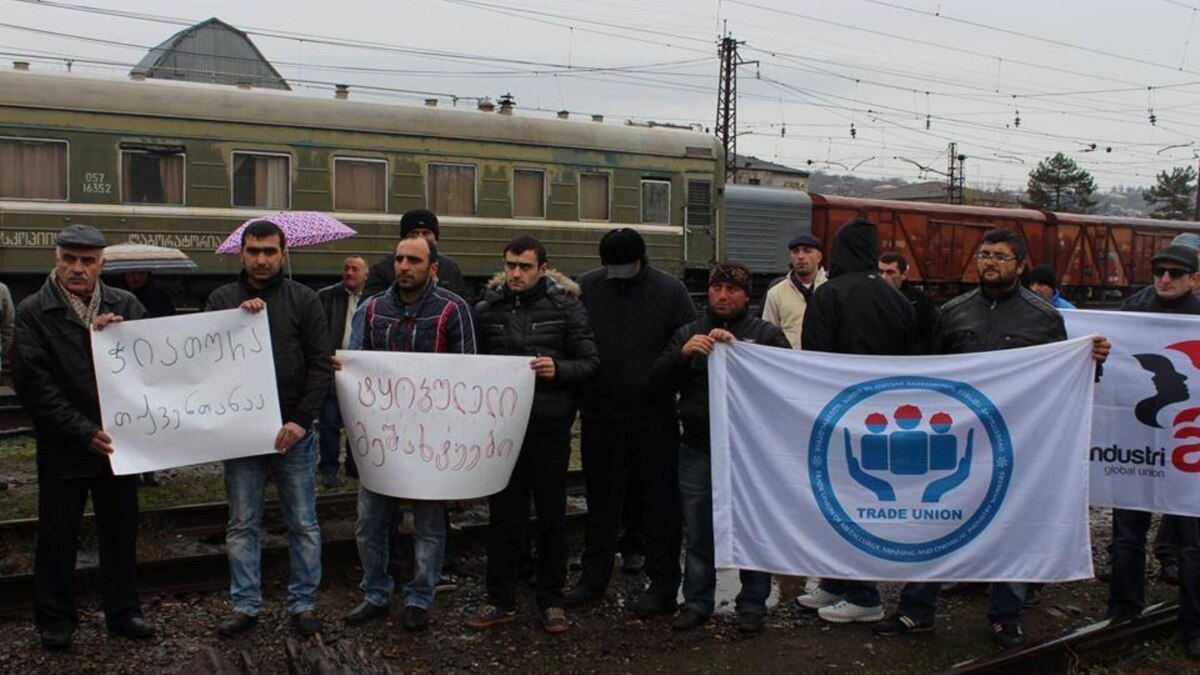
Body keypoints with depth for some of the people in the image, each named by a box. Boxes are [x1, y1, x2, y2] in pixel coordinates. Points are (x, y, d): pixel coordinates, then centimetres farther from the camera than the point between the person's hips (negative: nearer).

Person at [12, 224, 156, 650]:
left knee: (121, 532, 12)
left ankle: (123, 612, 25)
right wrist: (84, 433, -15)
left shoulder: (125, 307, 3)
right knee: (57, 537, 7)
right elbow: (32, 385, -10)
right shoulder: (33, 313, -5)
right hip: (62, 447, -2)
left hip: (118, 439, 3)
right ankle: (55, 621, 22)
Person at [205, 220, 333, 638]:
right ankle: (245, 605, 19)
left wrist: (301, 420, -11)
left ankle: (303, 604, 17)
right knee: (242, 524, 9)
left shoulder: (303, 300, 1)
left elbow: (321, 364, -2)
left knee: (303, 524, 6)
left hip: (293, 431, -1)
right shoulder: (222, 300, 6)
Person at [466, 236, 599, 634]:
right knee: (503, 515, 9)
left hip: (550, 426, -2)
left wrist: (559, 369, -18)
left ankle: (550, 600, 20)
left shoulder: (565, 307, -1)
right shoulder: (487, 309, 6)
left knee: (552, 516, 8)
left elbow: (591, 362, 0)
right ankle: (500, 600, 20)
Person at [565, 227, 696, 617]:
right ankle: (594, 577, 26)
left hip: (653, 414, -2)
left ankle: (663, 584, 15)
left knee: (659, 500, 5)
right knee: (601, 500, 14)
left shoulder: (669, 290, -4)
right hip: (600, 413, 2)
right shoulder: (586, 287, 1)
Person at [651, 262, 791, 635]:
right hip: (698, 449, 3)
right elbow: (658, 380, 5)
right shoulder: (688, 333, 13)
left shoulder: (767, 333, 5)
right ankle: (697, 602, 20)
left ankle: (753, 604, 16)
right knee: (698, 532, 9)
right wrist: (682, 353, -13)